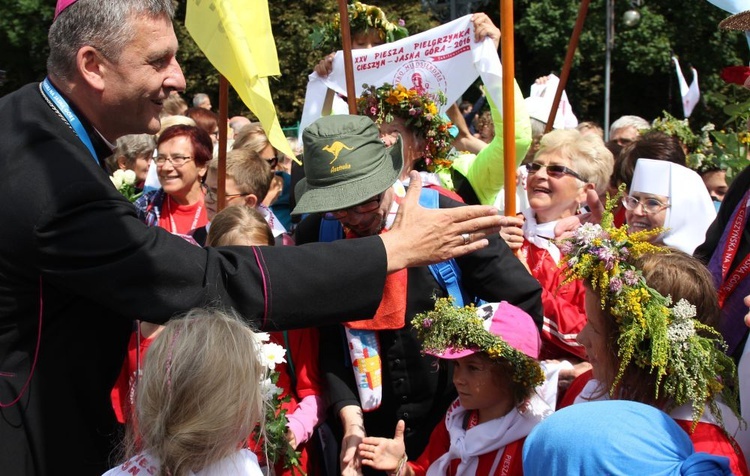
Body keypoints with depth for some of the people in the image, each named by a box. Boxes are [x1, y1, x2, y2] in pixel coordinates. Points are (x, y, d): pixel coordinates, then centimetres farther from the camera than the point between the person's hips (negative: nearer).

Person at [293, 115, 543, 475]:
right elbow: (326, 343, -2)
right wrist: (350, 421, -12)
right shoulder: (314, 235, -7)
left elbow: (525, 302, -8)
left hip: (453, 423, -2)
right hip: (365, 430, 2)